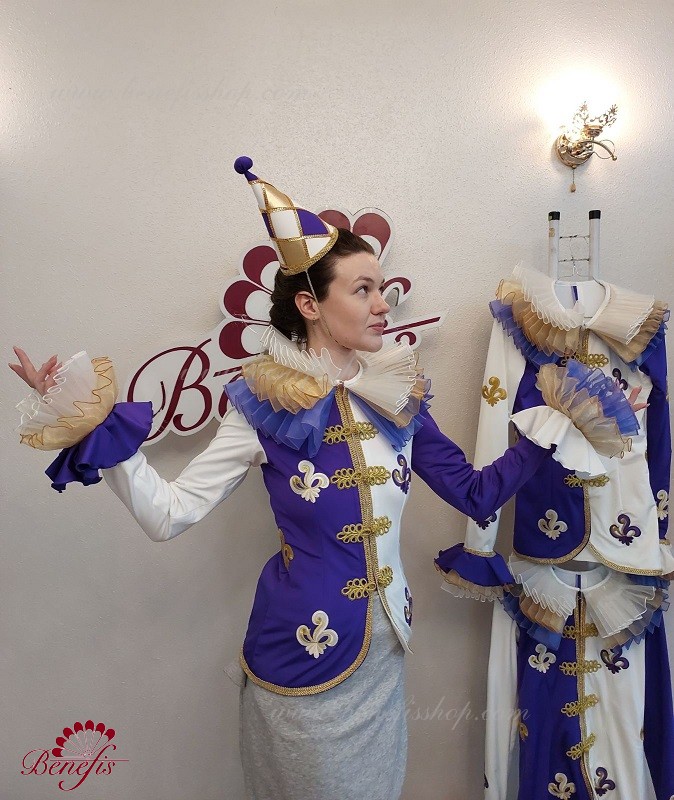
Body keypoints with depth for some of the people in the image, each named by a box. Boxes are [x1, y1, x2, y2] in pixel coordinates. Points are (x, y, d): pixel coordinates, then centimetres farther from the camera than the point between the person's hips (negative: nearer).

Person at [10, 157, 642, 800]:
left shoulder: (397, 396, -4)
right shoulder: (267, 407, -15)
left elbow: (477, 493, 1)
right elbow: (169, 514, -16)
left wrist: (554, 426, -2)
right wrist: (95, 427, -24)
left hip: (385, 651, 4)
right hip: (303, 651, -4)